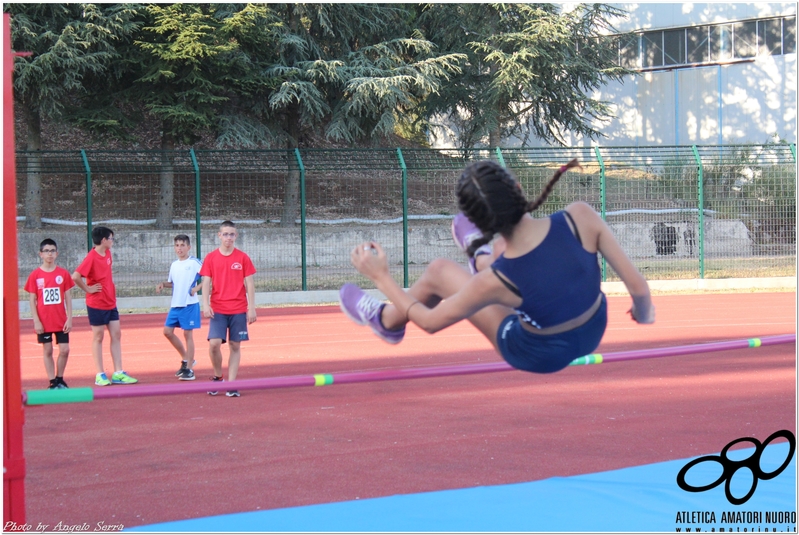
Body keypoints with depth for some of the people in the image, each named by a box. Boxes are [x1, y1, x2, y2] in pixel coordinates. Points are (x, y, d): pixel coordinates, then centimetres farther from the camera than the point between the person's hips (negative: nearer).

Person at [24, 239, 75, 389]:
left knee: (64, 350, -1)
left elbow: (68, 297, 4)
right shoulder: (35, 275, -3)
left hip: (61, 321, 1)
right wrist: (36, 321, -7)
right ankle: (53, 383, 11)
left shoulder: (63, 273, 1)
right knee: (48, 351, 5)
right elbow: (32, 300, -1)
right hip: (44, 322, -1)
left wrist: (69, 318, -2)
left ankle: (60, 379, 17)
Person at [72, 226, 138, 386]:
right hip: (97, 304, -7)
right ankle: (100, 375, 8)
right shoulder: (92, 257, -18)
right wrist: (88, 289, -16)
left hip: (111, 302, 7)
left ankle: (118, 373, 9)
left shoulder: (107, 254, 6)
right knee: (98, 337, 1)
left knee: (116, 335, 6)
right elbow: (75, 276, -27)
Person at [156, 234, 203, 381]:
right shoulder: (174, 265, 12)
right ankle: (186, 359, 21)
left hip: (189, 304, -7)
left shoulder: (194, 263, -7)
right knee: (167, 331, 5)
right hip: (175, 304, 7)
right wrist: (162, 284, 5)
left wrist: (197, 287, -24)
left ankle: (189, 369, 2)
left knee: (187, 333, -4)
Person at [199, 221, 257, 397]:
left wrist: (251, 308, -2)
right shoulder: (211, 258, 3)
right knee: (214, 343, -13)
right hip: (217, 309, -1)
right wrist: (205, 304, -12)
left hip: (239, 309, 1)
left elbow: (249, 283, 4)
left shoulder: (243, 258, 3)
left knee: (235, 346, 2)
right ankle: (218, 377, 10)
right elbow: (206, 282, 2)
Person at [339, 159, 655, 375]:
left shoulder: (492, 282, -33)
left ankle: (386, 321, 44)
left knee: (438, 272, 11)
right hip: (595, 332, 4)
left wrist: (381, 277, -2)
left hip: (541, 356, -3)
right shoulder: (580, 218, -32)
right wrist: (643, 313, 1)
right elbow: (637, 286, -23)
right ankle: (482, 258, 64)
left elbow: (430, 321, -15)